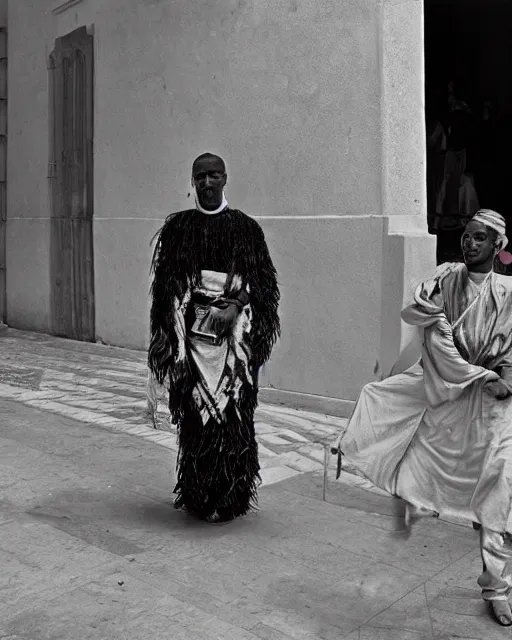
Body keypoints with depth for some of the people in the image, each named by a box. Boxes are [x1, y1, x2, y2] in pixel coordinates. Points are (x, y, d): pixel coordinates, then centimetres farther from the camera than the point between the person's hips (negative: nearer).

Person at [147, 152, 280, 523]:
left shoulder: (245, 227, 5)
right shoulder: (178, 227, 9)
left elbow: (262, 282, 2)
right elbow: (166, 283, 6)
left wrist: (234, 307, -14)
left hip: (233, 332, -1)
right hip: (191, 331, 1)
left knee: (232, 414, -2)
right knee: (194, 412, 1)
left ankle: (228, 498, 10)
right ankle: (197, 495, 15)